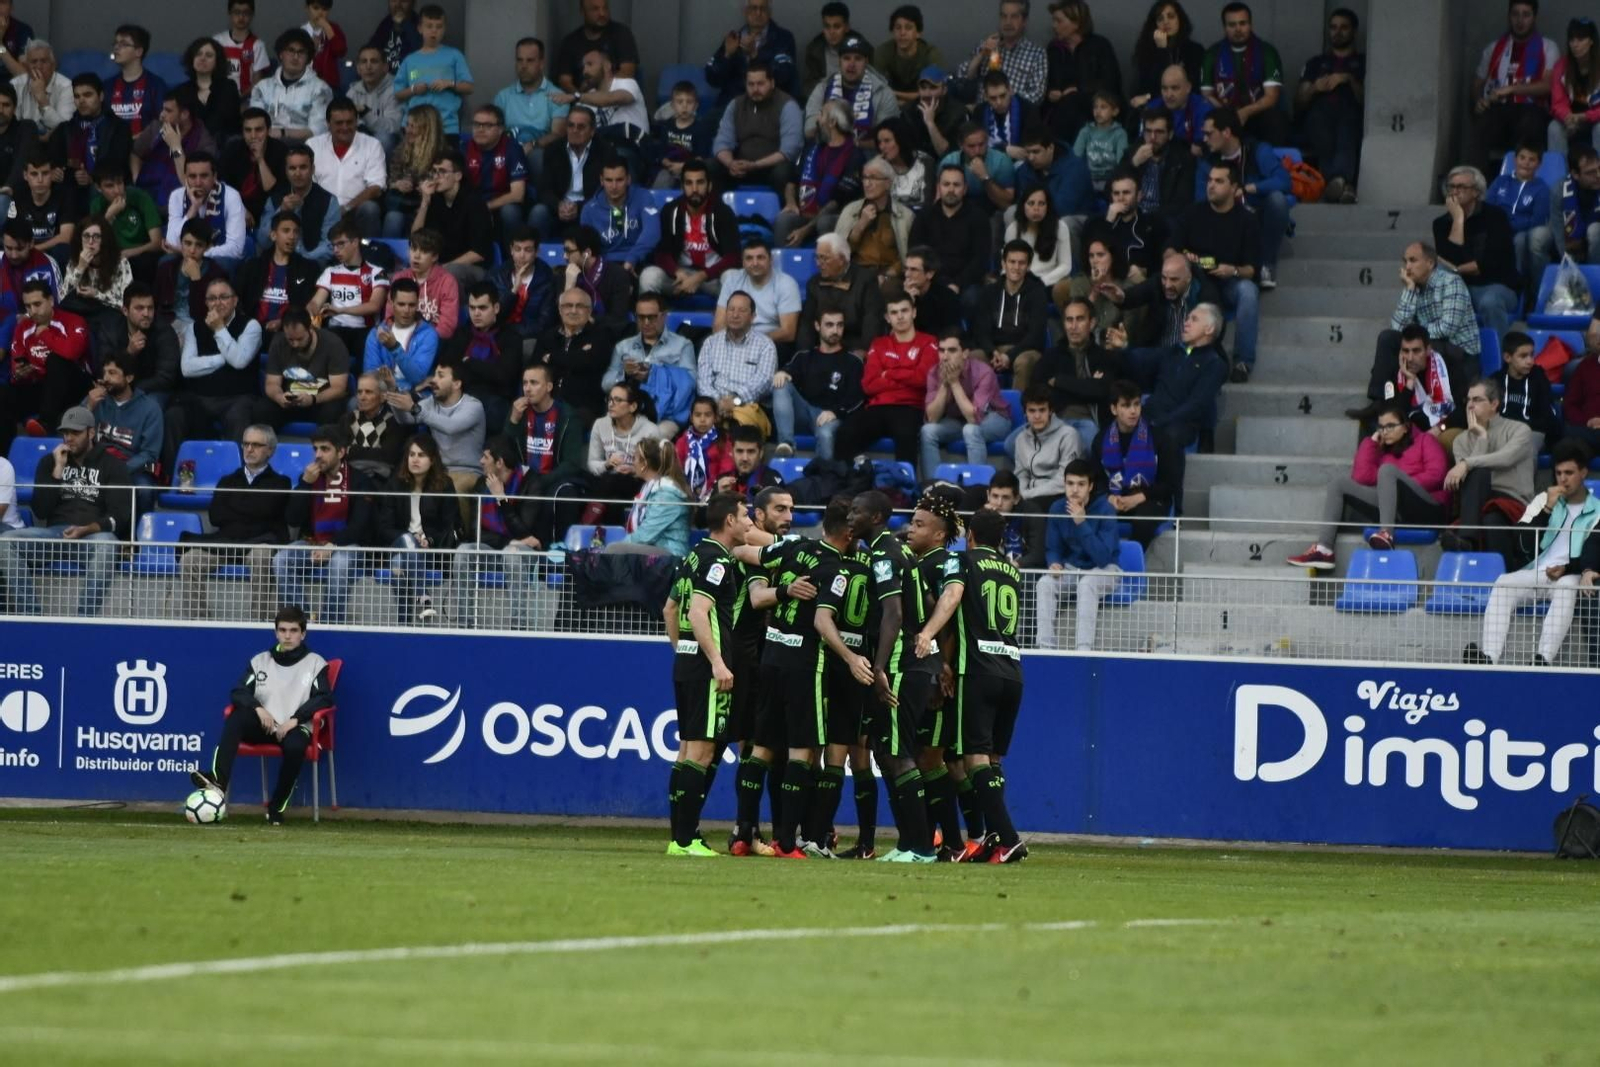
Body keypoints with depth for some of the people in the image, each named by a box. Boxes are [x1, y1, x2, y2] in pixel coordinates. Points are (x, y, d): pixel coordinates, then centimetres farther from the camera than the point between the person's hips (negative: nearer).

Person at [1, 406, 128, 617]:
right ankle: (30, 615, -31)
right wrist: (58, 470, -4)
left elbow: (119, 517, -2)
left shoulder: (111, 465, 6)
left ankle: (85, 620, -43)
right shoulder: (49, 462, 15)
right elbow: (40, 512, 5)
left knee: (105, 545, -41)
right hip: (55, 534, 3)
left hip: (95, 534, -3)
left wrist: (86, 530, -22)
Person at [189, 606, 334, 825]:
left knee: (295, 746, -38)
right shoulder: (260, 661, 13)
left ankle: (277, 806, -19)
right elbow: (238, 693, 3)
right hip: (263, 726, 2)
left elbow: (324, 699, -6)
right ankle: (219, 779, -46)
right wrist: (258, 708, -18)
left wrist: (295, 719, -19)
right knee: (237, 716, -30)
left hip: (295, 728, -2)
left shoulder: (316, 664, 6)